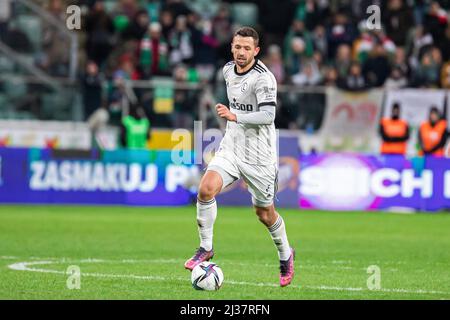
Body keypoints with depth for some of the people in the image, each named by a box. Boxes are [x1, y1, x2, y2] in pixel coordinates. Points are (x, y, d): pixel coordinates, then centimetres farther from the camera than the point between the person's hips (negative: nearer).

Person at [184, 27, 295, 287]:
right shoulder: (228, 70, 6)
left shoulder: (264, 78, -17)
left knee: (265, 214, 8)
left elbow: (268, 116, -27)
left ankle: (285, 255, 35)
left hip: (259, 155, -5)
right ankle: (206, 247, -7)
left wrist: (234, 117, -37)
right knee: (206, 189, -20)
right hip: (231, 148, 5)